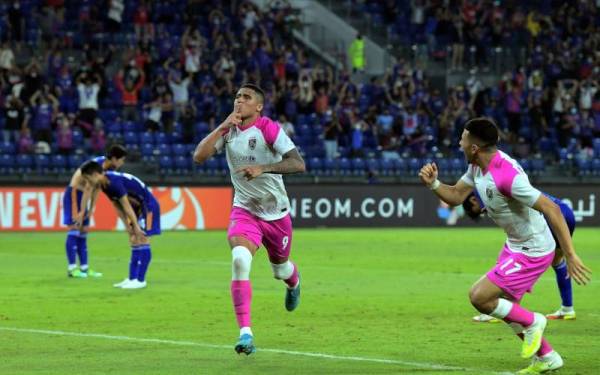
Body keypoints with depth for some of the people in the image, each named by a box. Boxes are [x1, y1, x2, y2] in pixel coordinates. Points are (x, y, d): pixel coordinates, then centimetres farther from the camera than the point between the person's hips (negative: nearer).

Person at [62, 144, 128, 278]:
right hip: (73, 193, -10)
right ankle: (72, 268, -12)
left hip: (81, 195, 10)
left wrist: (91, 209, 8)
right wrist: (82, 212, -22)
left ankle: (84, 268, 10)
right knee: (74, 229, -11)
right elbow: (88, 189, -24)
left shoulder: (105, 165, 4)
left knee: (83, 230, 8)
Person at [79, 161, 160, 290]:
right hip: (138, 208, 10)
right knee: (134, 242, 9)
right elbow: (117, 206, 8)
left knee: (142, 239, -12)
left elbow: (126, 205, -24)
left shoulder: (114, 182, -27)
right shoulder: (105, 185, 3)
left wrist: (136, 227, -20)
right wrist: (127, 226, 3)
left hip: (147, 206, -10)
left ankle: (140, 280, -12)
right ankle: (132, 279, 12)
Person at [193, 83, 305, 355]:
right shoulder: (228, 129, -2)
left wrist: (263, 168, -39)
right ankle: (245, 333, -27)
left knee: (280, 269, 18)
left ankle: (293, 282, 60)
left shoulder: (269, 129, -17)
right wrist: (222, 127, -21)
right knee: (239, 259, -26)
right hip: (244, 210, 2)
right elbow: (199, 157, -14)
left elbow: (298, 164, -27)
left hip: (276, 213, -1)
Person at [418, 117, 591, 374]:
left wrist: (570, 255, -30)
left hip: (532, 252, -10)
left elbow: (551, 209, -31)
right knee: (504, 306, 16)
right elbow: (455, 196, 11)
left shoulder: (506, 176, -32)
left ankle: (532, 322, 9)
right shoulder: (478, 166, -2)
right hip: (515, 245, 10)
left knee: (479, 297, -13)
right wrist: (433, 184, -11)